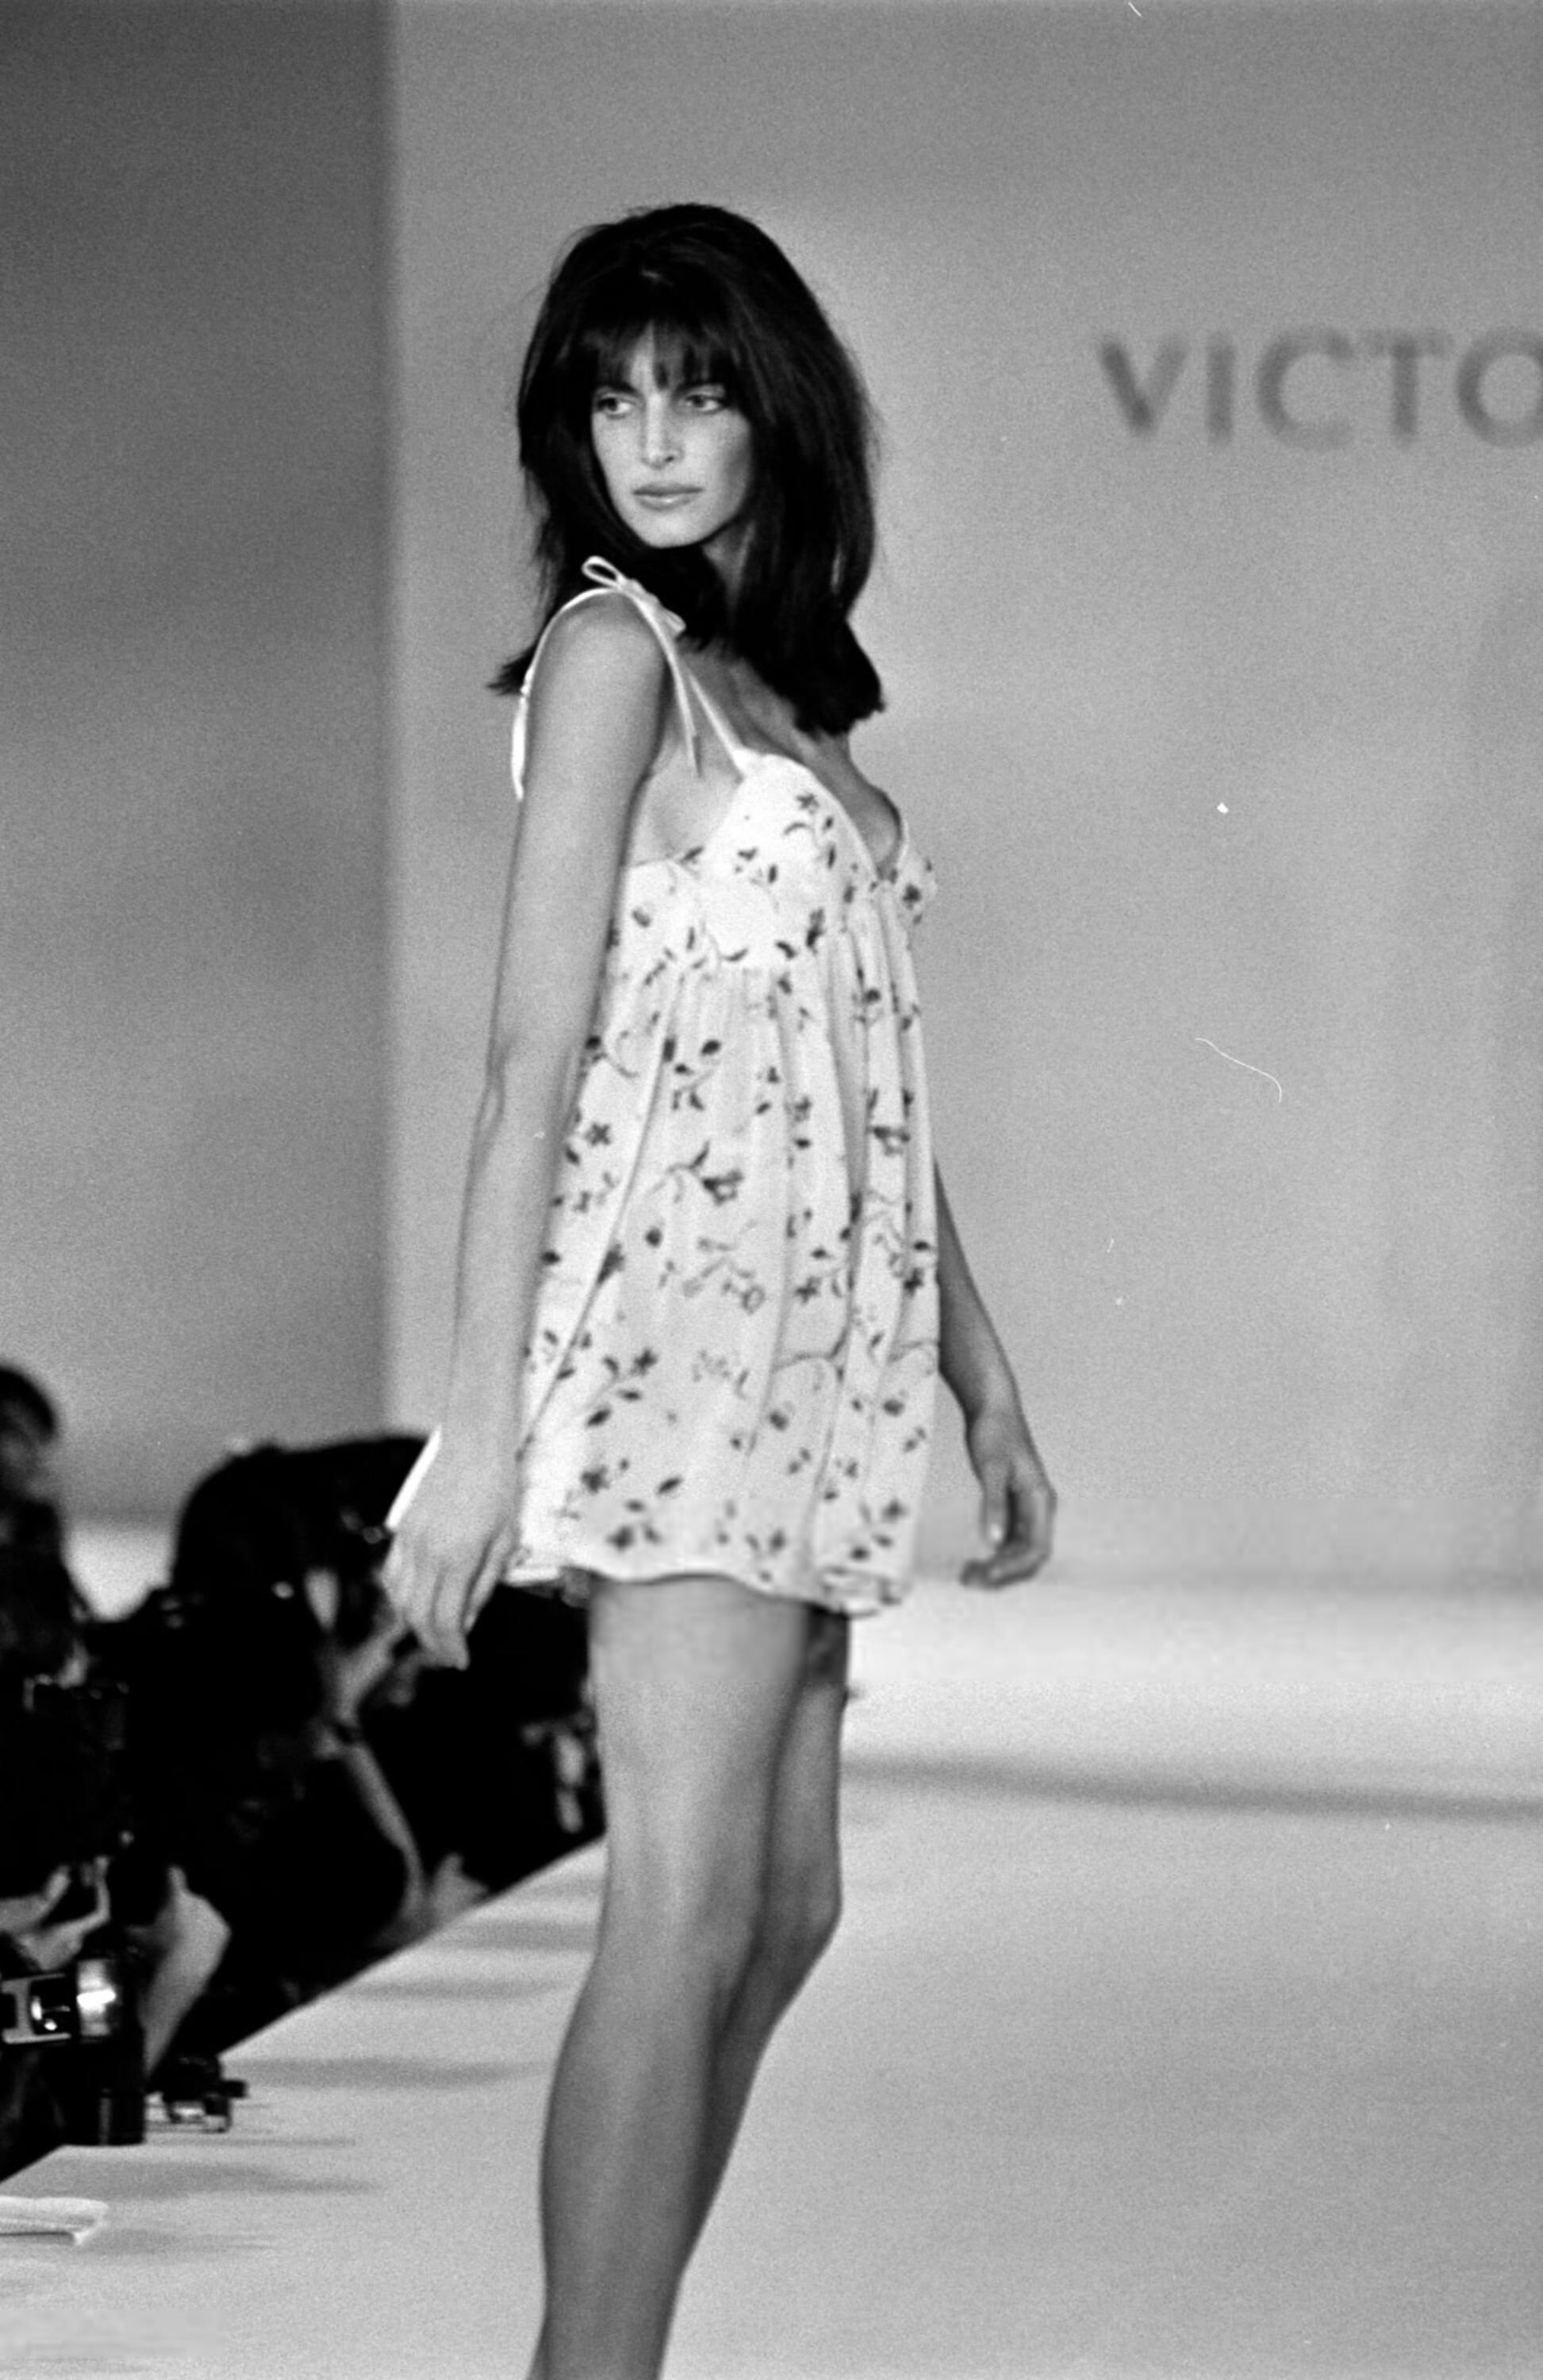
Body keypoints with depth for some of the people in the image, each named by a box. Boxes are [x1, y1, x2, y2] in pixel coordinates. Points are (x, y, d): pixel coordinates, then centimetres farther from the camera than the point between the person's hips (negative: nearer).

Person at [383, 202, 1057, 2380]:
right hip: (682, 1320, -8)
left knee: (784, 1914, 7)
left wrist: (983, 1375, 19)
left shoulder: (790, 685, 17)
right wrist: (482, 1427, -16)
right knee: (688, 1915, -14)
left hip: (810, 1355, 8)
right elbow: (536, 1056, -12)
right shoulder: (615, 651, -6)